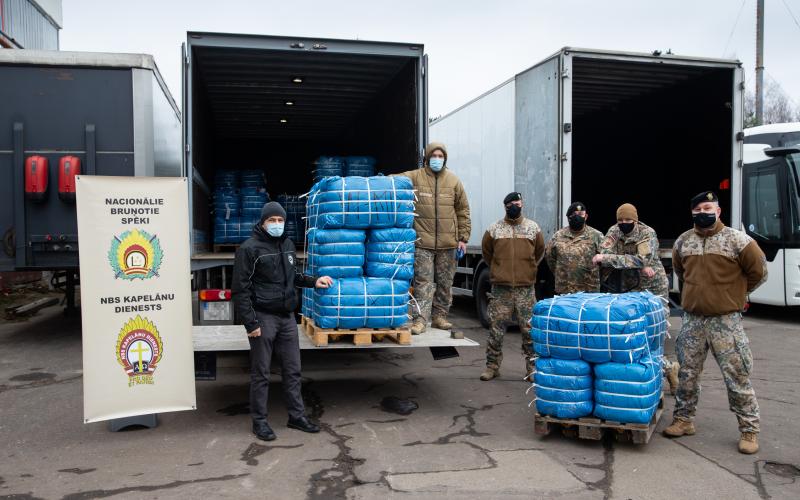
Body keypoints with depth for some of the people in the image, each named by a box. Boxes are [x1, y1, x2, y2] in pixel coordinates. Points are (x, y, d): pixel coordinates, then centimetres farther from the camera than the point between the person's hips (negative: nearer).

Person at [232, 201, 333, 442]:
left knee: (292, 370, 12)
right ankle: (259, 422, 16)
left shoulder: (287, 244, 10)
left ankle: (297, 416, 23)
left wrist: (313, 281, 7)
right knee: (261, 374, 4)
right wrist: (250, 323, -15)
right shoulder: (250, 248, -10)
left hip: (287, 316, 6)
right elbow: (241, 289, -12)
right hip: (263, 317, -6)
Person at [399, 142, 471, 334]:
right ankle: (420, 319, -1)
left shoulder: (453, 181, 7)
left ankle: (439, 316, 22)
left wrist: (463, 238, 6)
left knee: (445, 282, 10)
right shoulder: (414, 177, 0)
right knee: (423, 281, -4)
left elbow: (463, 211, 10)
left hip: (447, 243, 3)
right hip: (423, 242, -3)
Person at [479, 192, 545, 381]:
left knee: (529, 329, 3)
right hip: (500, 287, 0)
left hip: (526, 287, 0)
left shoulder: (533, 227, 6)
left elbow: (539, 252, 19)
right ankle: (492, 365, 14)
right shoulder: (494, 229, 4)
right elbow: (486, 252, 17)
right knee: (496, 328, 4)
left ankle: (532, 367, 13)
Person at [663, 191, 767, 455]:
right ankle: (683, 420, 24)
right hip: (692, 319, 4)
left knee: (737, 376, 1)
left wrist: (734, 293, 12)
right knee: (687, 373, 11)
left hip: (725, 320, -4)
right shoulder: (683, 241, 6)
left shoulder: (737, 240, -8)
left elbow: (758, 271, 3)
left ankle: (749, 430, 13)